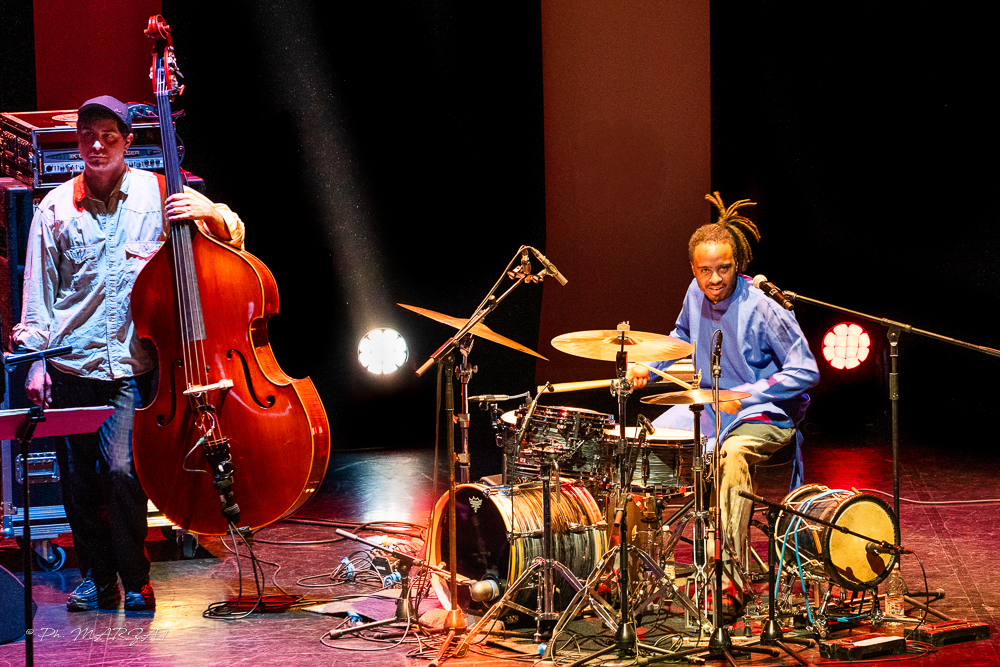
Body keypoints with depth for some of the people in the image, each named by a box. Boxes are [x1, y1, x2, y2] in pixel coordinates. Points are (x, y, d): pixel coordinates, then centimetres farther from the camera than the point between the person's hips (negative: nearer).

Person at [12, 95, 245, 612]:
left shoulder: (157, 195, 2)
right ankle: (95, 575, 25)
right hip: (69, 365, 2)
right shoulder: (56, 207, 7)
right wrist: (35, 359, 6)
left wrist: (208, 213, -16)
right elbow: (38, 292, 12)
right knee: (77, 479, 5)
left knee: (122, 469, -15)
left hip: (131, 363, -2)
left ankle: (135, 578, 3)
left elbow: (232, 237, 5)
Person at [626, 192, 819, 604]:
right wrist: (649, 367, 4)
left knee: (733, 455, -37)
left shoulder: (762, 311, -23)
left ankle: (728, 573, -36)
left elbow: (805, 371, -21)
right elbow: (683, 338, 20)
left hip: (766, 415, -7)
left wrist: (746, 396, -28)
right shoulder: (697, 295, -3)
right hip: (710, 406, 7)